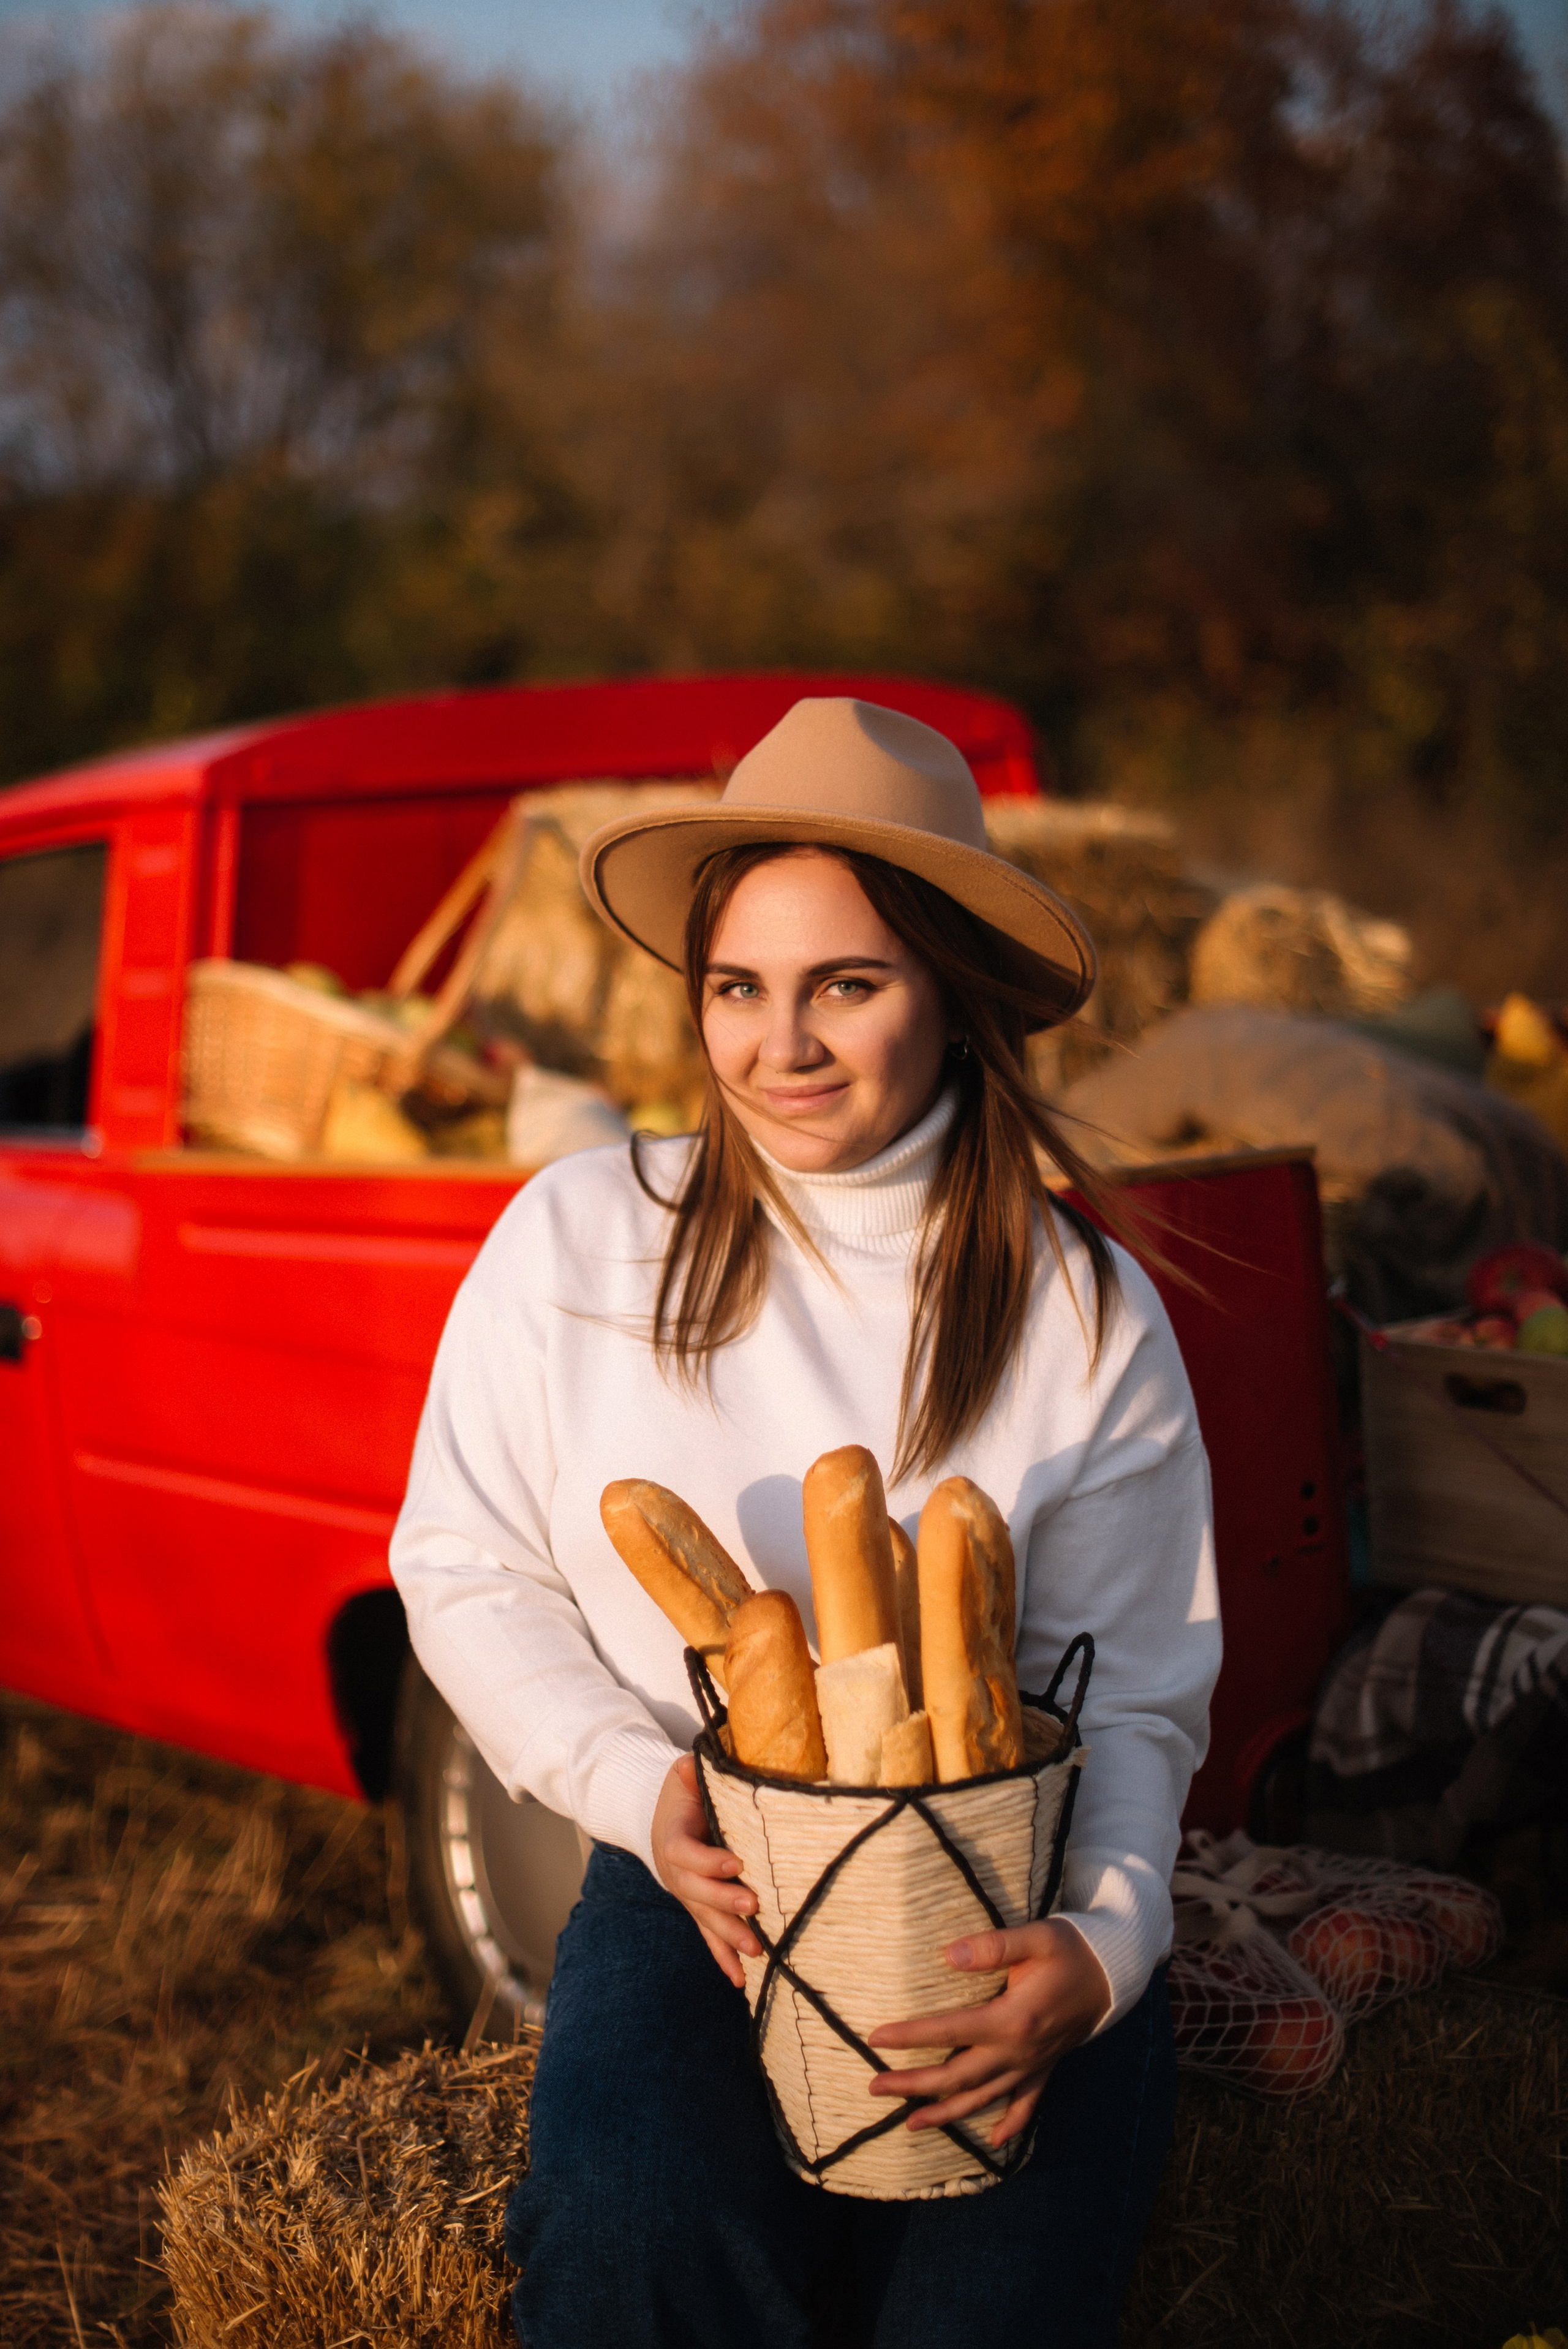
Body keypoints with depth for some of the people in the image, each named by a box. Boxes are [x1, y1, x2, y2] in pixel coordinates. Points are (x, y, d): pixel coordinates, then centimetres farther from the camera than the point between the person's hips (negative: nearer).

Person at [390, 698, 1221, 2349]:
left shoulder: (1088, 1318, -2)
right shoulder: (570, 1244, -2)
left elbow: (1137, 1697, -1)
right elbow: (465, 1569, 5)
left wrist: (1102, 1945, -22)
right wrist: (645, 1793, -13)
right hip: (687, 1887, 0)